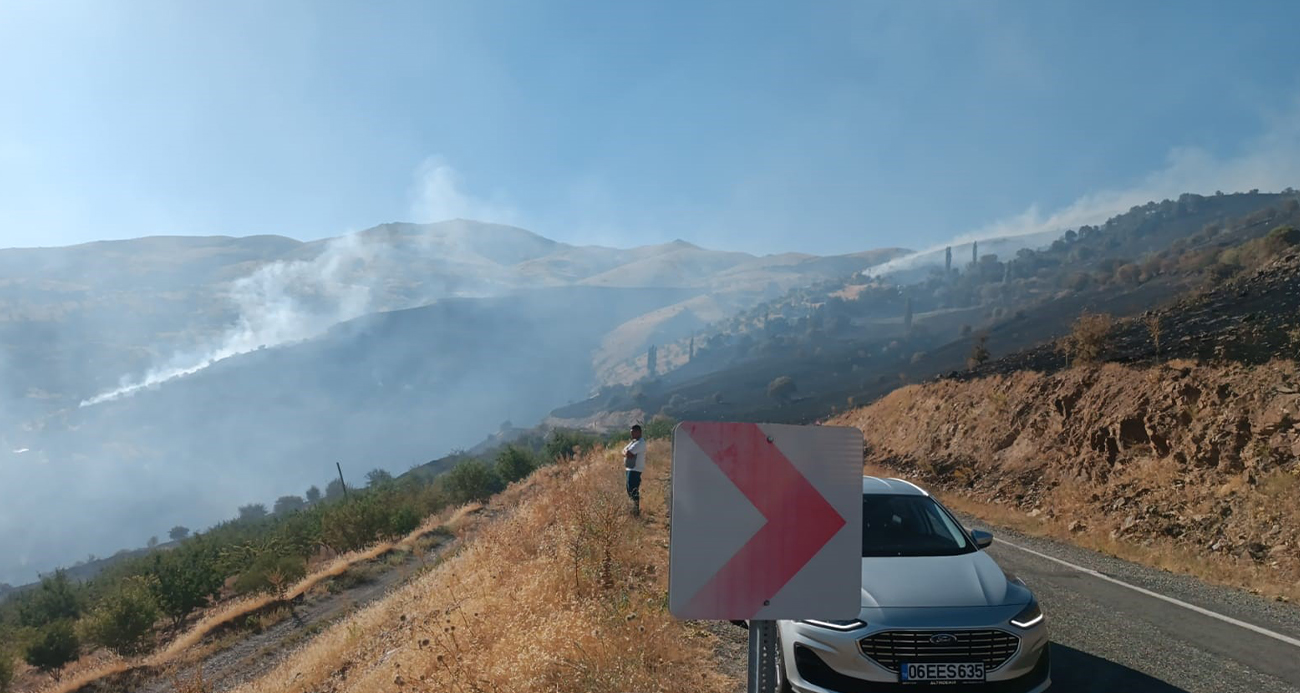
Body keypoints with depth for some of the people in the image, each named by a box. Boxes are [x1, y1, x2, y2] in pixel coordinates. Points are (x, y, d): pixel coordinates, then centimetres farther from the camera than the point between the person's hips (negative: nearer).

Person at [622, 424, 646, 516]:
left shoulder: (640, 443, -15)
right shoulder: (633, 442, 18)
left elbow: (628, 454, -22)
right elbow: (624, 451, 15)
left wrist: (626, 453, -1)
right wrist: (626, 453, -6)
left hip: (635, 470, -10)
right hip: (630, 469, 10)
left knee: (633, 491, -10)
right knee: (630, 489, 15)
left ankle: (636, 511, -6)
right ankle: (633, 509, 23)